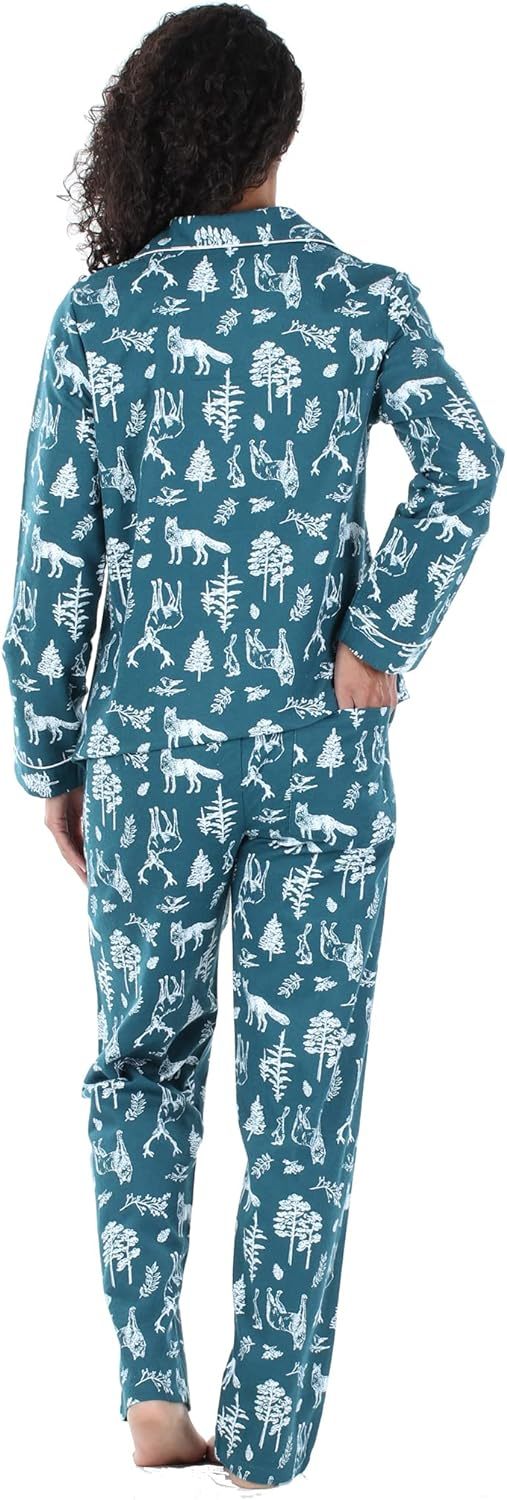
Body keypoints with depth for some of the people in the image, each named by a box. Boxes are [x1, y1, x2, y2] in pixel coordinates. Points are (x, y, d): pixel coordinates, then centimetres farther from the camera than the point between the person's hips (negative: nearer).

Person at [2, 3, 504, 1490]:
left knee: (143, 1062, 18)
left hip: (155, 750, 0)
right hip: (326, 754, 0)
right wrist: (381, 644, -12)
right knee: (303, 1100, 7)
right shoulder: (365, 293, -2)